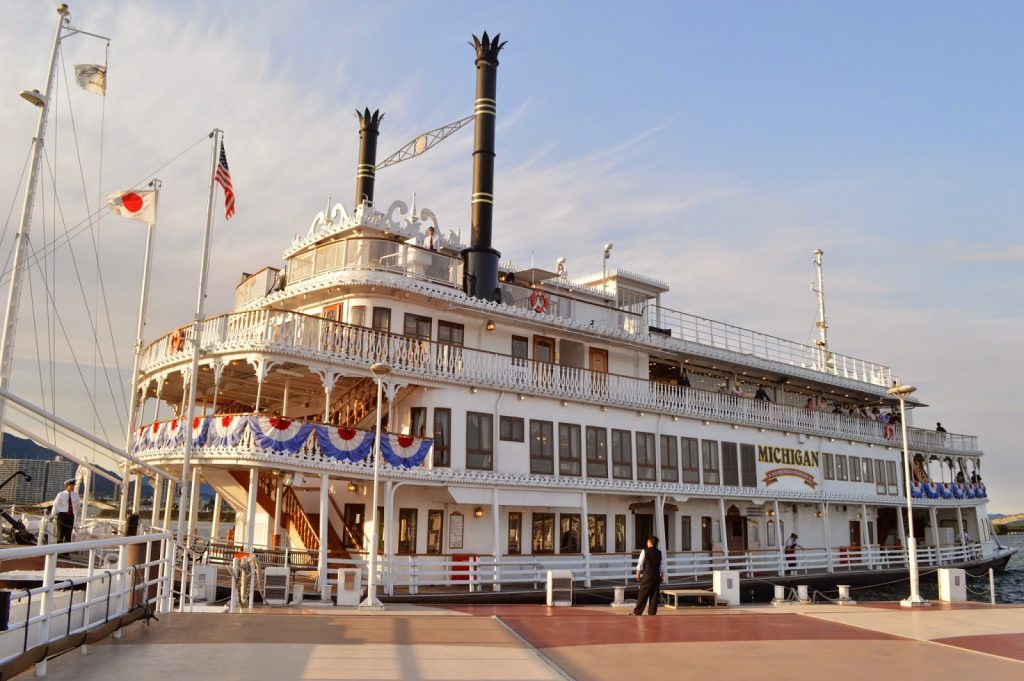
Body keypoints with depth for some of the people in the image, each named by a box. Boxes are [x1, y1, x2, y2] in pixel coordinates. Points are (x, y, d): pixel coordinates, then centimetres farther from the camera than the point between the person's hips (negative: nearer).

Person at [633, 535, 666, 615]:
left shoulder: (645, 551, -6)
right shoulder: (660, 553, 5)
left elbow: (640, 564, -4)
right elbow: (662, 567, 6)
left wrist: (638, 574, 7)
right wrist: (662, 577, 14)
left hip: (647, 576, -3)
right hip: (657, 576, 3)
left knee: (643, 595, 1)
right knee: (654, 595, 7)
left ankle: (637, 612, 2)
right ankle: (652, 612, 8)